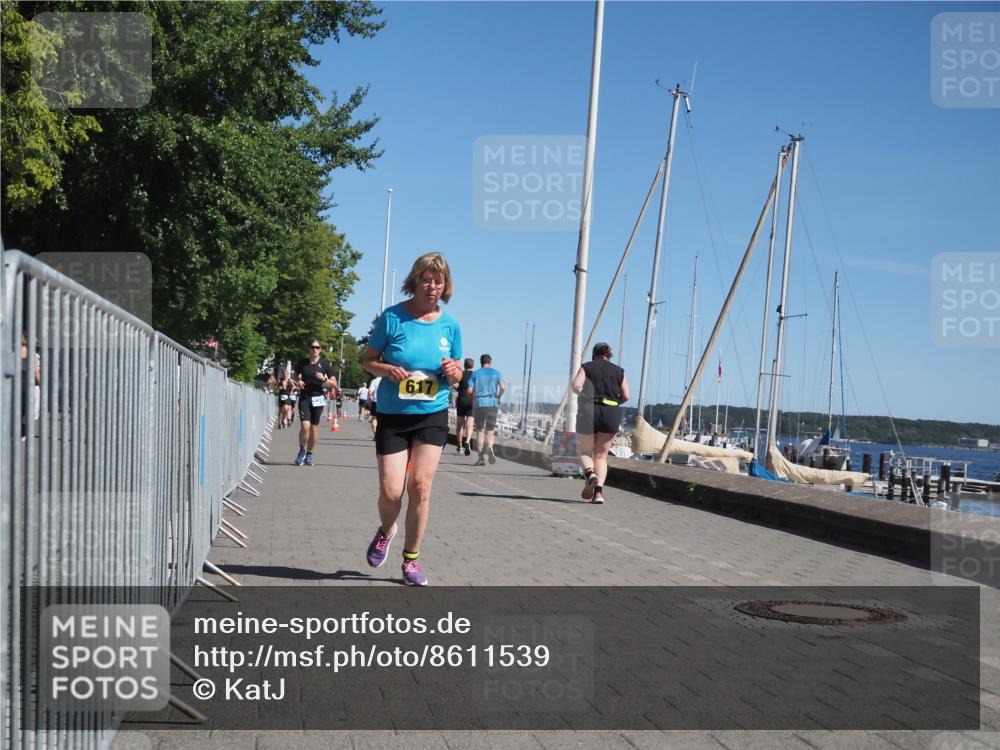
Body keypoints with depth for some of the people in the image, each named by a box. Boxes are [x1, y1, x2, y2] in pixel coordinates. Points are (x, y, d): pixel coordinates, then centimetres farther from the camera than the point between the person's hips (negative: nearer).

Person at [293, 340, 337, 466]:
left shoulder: (325, 364, 2)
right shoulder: (302, 363, 4)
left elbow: (334, 384, 2)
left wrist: (324, 379, -15)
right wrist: (298, 382, -4)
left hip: (318, 398, 1)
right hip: (304, 397, -1)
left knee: (314, 428, 4)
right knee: (305, 426, -15)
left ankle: (309, 455, 19)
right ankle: (302, 451, 7)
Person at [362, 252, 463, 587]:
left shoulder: (450, 324, 1)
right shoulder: (392, 317, -7)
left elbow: (457, 376, 12)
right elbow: (368, 360, 1)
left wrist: (453, 372, -12)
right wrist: (388, 370, -19)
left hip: (433, 415, 2)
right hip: (393, 416, -2)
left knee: (420, 486, -7)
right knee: (391, 491, -6)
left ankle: (411, 559, 10)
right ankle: (386, 531, 30)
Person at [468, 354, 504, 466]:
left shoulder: (476, 373, 6)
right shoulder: (496, 372, 8)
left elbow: (469, 390, -2)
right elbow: (503, 386, -6)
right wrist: (498, 397, 9)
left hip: (479, 403, -1)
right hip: (492, 403, 1)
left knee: (480, 431, 6)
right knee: (489, 431, 8)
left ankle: (481, 457, -1)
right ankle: (489, 447, -22)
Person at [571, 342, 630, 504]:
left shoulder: (586, 367, 7)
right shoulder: (619, 371, 13)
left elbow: (576, 385, -9)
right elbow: (626, 396, 4)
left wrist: (584, 395, 10)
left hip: (588, 412, -2)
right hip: (612, 414, 2)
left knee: (584, 452, 12)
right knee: (601, 456, 12)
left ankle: (590, 473, -20)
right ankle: (599, 492, -5)